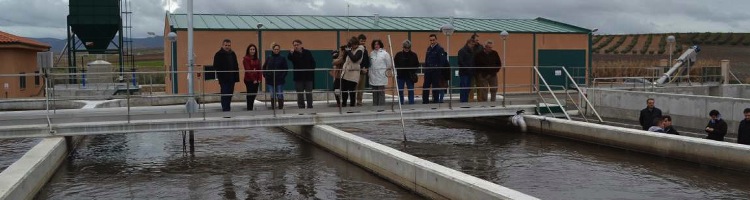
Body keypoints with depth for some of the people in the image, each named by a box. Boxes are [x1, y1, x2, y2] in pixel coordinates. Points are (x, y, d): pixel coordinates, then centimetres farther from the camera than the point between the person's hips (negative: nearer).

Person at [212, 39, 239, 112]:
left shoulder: (232, 54, 14)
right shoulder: (219, 54, -5)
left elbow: (236, 66, 17)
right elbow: (216, 67, -11)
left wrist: (236, 77, 8)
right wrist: (219, 78, -18)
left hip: (231, 79, 6)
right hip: (224, 79, -6)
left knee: (229, 95, 12)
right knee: (225, 95, -6)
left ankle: (227, 109, 22)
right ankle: (225, 109, -4)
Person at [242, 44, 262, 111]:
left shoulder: (257, 60, 13)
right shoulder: (246, 59, -6)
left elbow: (259, 70, 11)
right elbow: (248, 70, -12)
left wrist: (259, 79, -2)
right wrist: (253, 79, -14)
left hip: (256, 80, 6)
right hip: (249, 80, -6)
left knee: (254, 95, 8)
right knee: (250, 95, -5)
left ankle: (251, 108, 17)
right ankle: (249, 109, -2)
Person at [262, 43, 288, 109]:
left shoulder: (282, 58, -1)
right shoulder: (269, 58, 6)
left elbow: (286, 69, -1)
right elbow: (264, 67, 14)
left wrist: (283, 76, -9)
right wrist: (265, 75, 4)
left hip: (279, 80, -2)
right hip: (270, 80, 2)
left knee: (280, 95, 0)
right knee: (272, 95, 7)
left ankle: (281, 107, 8)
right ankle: (273, 107, 15)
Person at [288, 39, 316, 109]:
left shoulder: (307, 52, 3)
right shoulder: (293, 54, -2)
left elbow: (313, 63, 8)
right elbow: (290, 58, -25)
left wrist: (311, 70, -3)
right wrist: (291, 53, -45)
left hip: (308, 76, 1)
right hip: (298, 77, -1)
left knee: (309, 93, 5)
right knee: (300, 94, 4)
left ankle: (310, 107, 12)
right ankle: (301, 107, 11)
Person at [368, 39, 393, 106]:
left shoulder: (385, 53, -3)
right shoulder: (371, 53, 12)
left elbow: (389, 64, 0)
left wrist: (387, 70, -1)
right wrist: (369, 72, 9)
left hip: (381, 75, -4)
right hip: (373, 75, 5)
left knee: (381, 91, -5)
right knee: (374, 92, 9)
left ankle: (381, 104, -1)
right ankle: (375, 104, 16)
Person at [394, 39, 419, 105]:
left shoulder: (413, 55, 1)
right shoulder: (398, 55, 0)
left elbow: (417, 65, 5)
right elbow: (394, 64, 3)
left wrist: (413, 72, -6)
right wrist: (398, 71, -8)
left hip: (410, 76, 0)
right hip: (400, 76, 0)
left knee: (411, 91, 4)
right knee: (400, 91, 6)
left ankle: (411, 104, 13)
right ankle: (401, 104, 16)